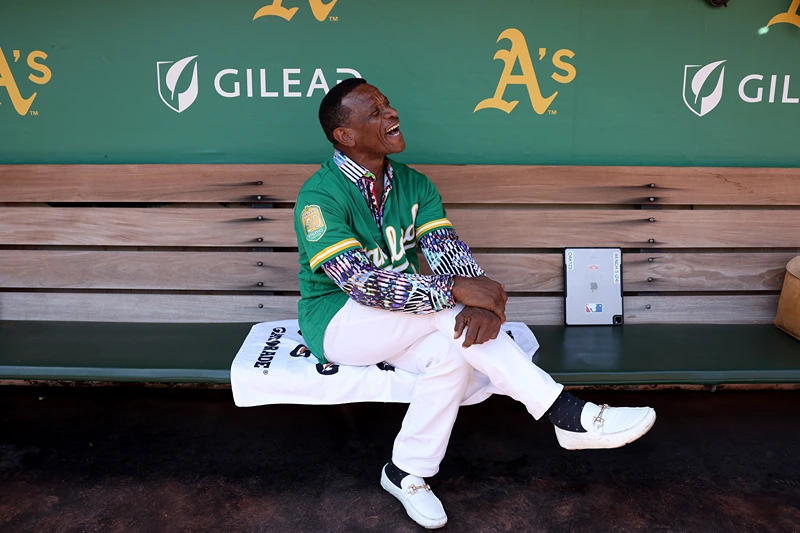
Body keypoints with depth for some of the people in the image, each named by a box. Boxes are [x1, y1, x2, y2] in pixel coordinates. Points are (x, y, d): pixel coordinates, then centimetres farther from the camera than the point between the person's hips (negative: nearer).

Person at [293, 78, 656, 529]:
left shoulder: (414, 185, 2)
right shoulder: (321, 196, -17)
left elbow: (449, 250, -10)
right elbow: (359, 280, -29)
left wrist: (483, 301, -32)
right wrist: (456, 291, -35)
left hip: (401, 327, 6)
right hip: (337, 322, -5)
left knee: (453, 347, -27)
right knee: (448, 311, -29)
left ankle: (407, 473, -7)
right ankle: (567, 415, -23)